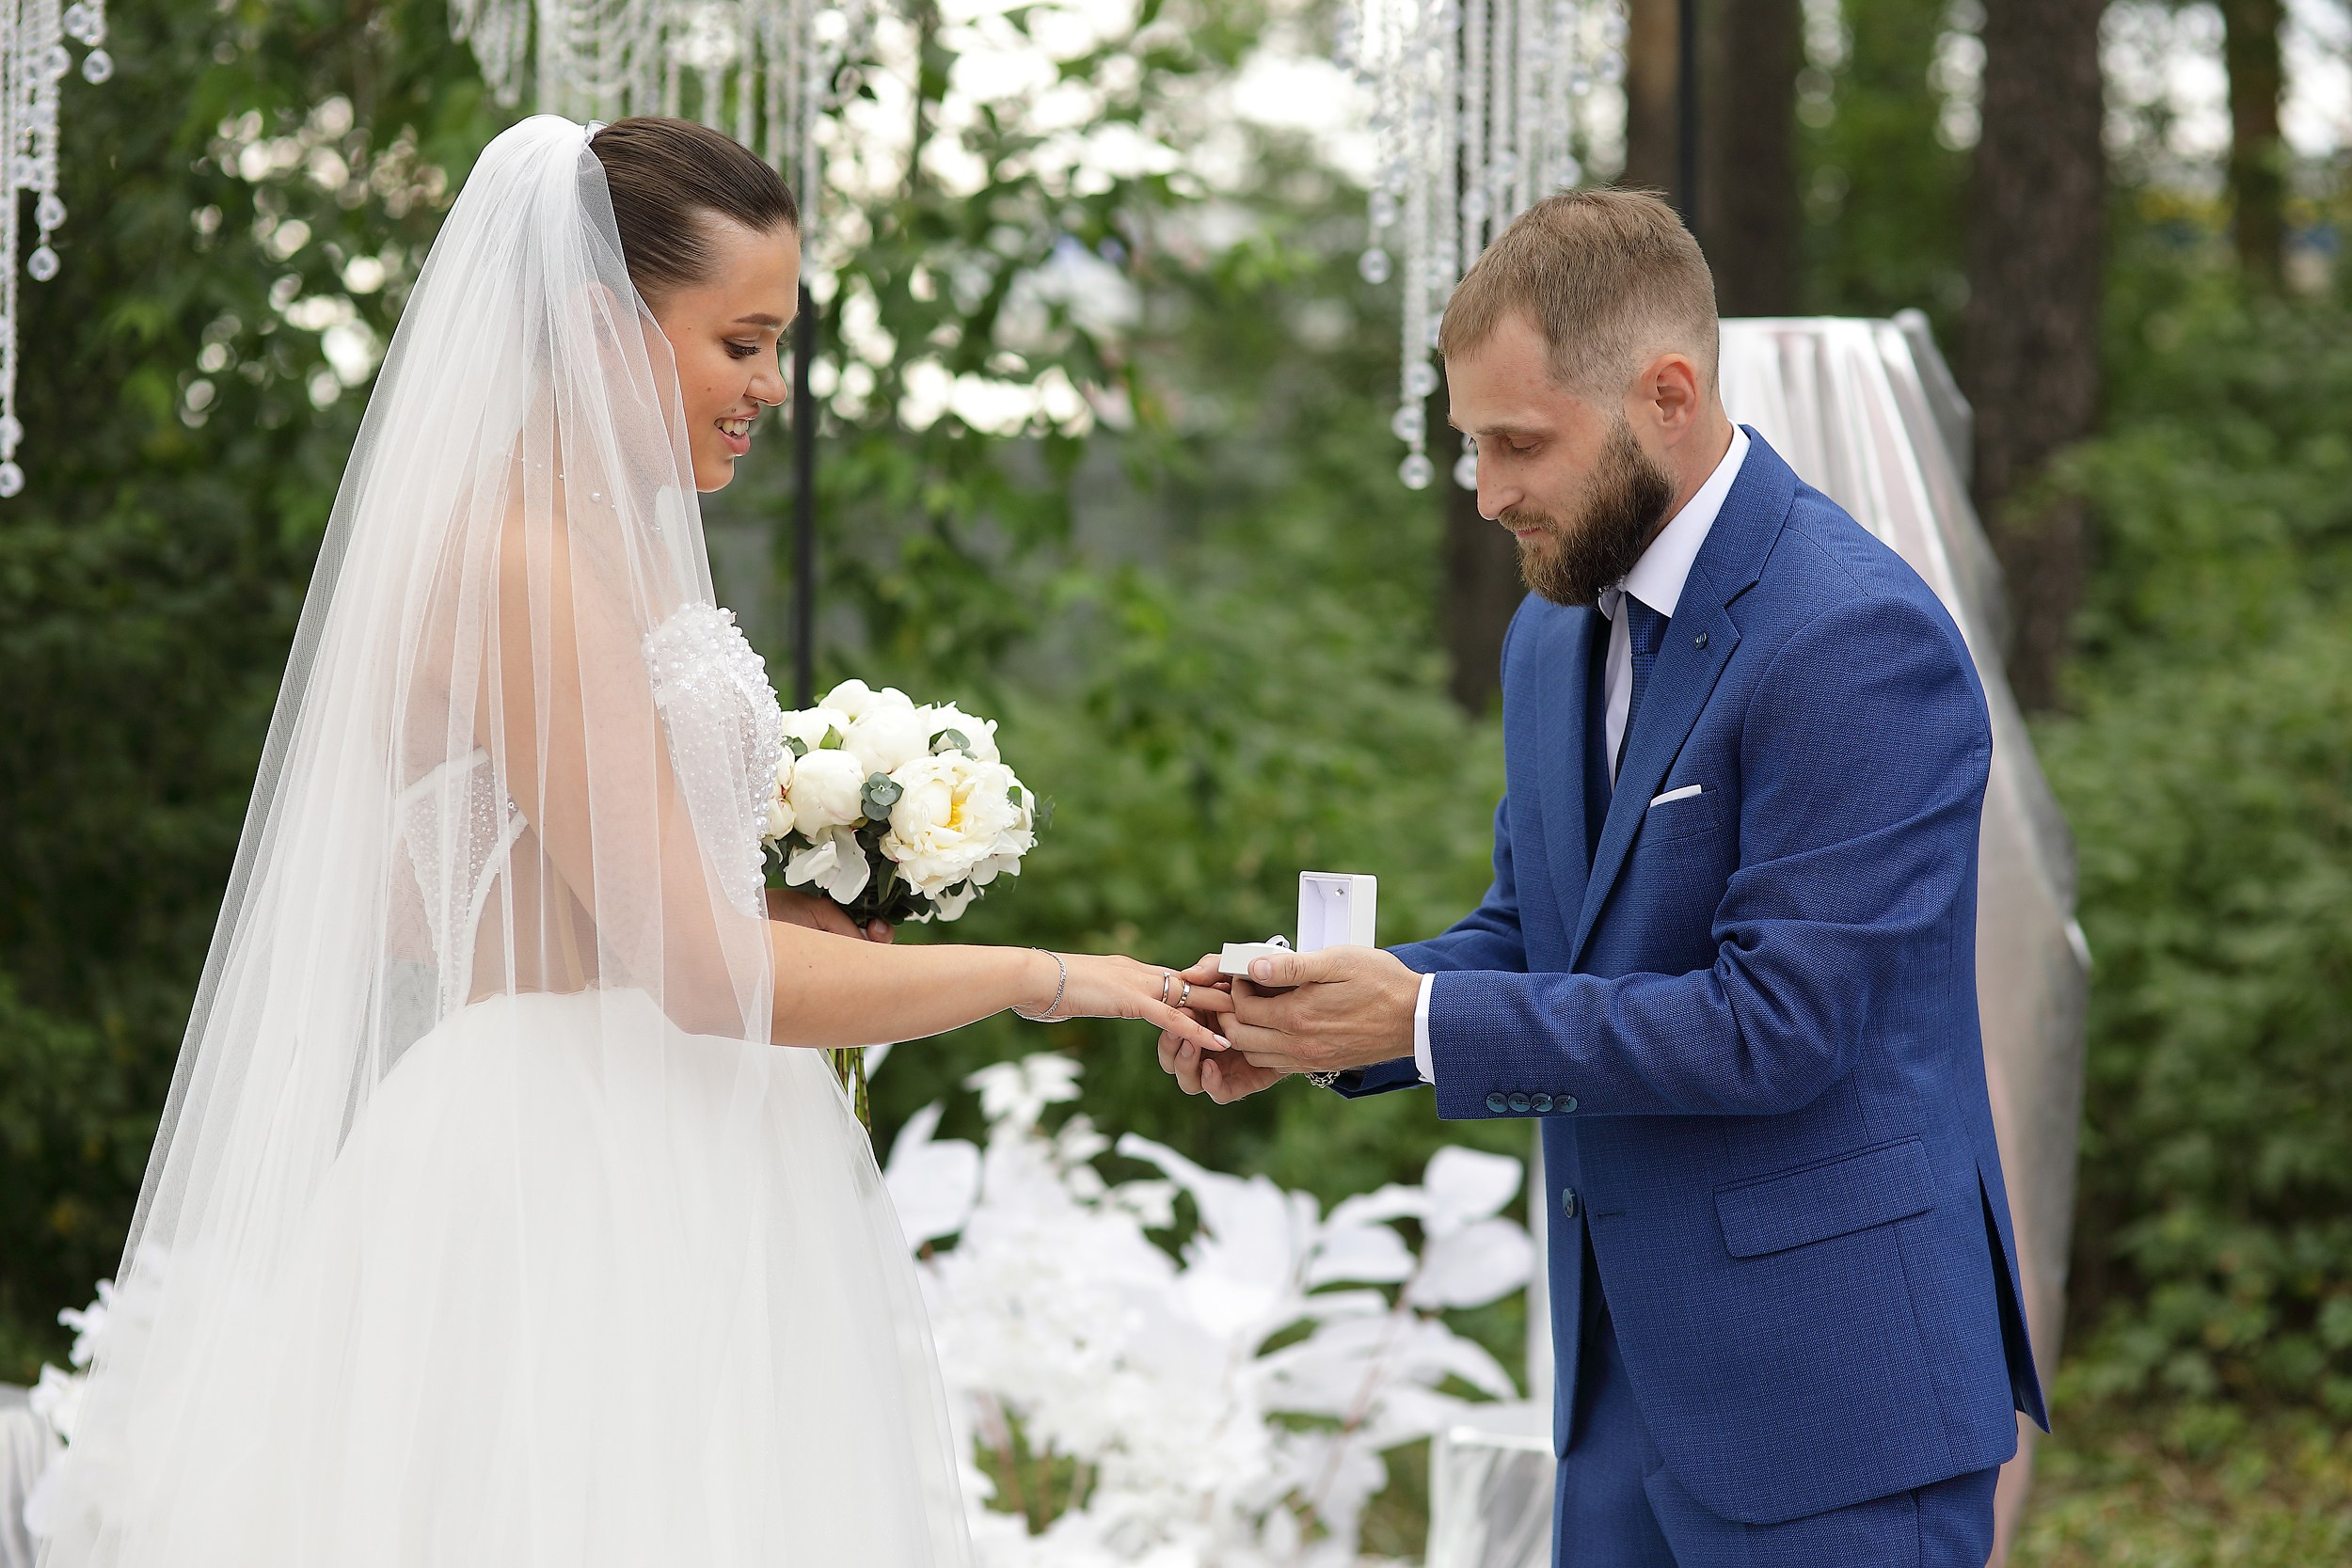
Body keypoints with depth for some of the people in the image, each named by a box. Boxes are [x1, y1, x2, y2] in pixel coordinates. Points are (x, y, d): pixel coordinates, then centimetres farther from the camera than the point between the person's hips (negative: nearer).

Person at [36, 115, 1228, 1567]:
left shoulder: (617, 545, 13)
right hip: (559, 1207, -10)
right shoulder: (513, 564, -16)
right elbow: (705, 972, -19)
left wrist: (798, 912, 9)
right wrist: (1045, 978, -10)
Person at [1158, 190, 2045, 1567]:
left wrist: (1425, 1021, -19)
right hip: (1630, 1368, 8)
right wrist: (1324, 1018, -2)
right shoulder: (1558, 635, 11)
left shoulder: (1861, 642, -18)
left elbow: (1775, 1023, -22)